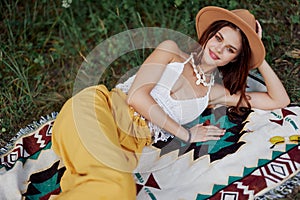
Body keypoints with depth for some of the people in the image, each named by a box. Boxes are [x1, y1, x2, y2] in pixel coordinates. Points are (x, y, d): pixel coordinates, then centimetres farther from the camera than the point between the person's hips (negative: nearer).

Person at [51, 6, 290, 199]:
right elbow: (137, 96, -4)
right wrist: (186, 135, 0)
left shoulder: (214, 92, 18)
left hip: (127, 143, 3)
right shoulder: (171, 51, 9)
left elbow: (279, 100, 21)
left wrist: (259, 58, 15)